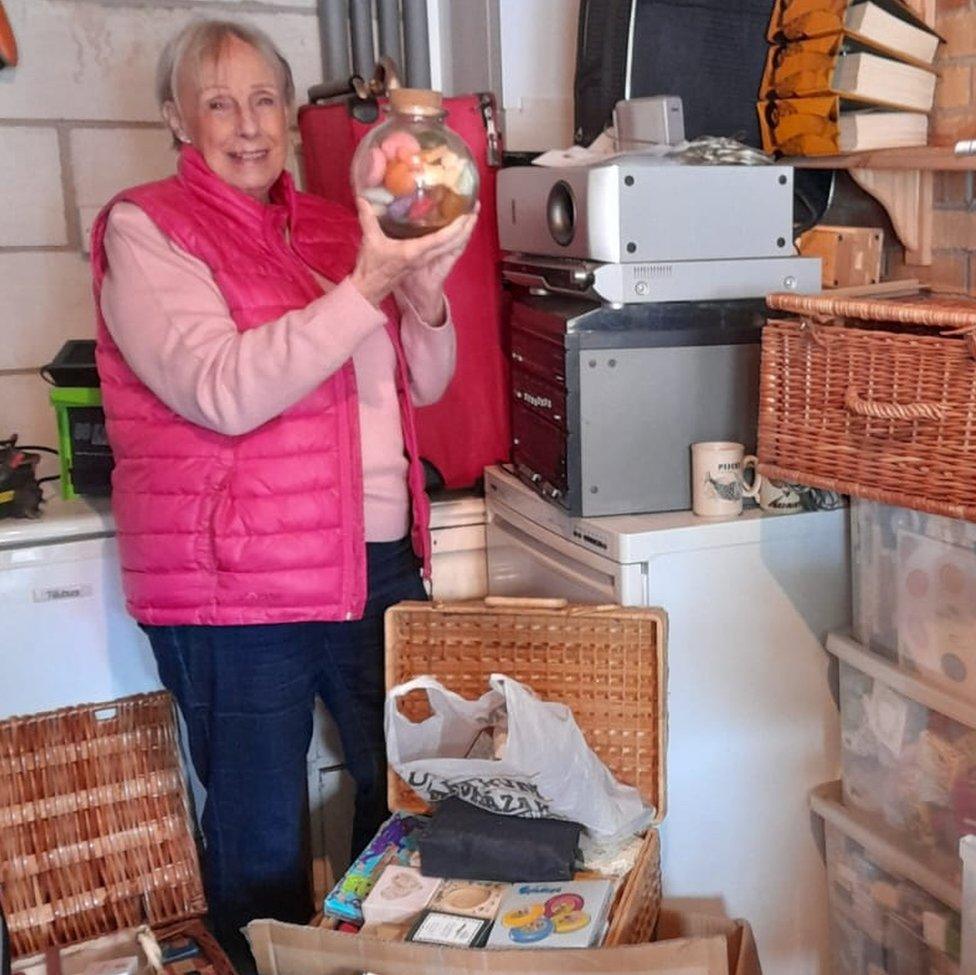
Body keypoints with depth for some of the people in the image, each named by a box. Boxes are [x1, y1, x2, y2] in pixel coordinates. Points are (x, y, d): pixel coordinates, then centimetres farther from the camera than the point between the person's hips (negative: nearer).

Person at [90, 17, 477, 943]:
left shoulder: (332, 228, 12)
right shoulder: (146, 230, -5)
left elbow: (422, 386, 13)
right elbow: (225, 392, -20)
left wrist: (424, 294, -6)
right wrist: (365, 287, -24)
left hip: (380, 561, 6)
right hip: (238, 585, -6)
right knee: (263, 842, 6)